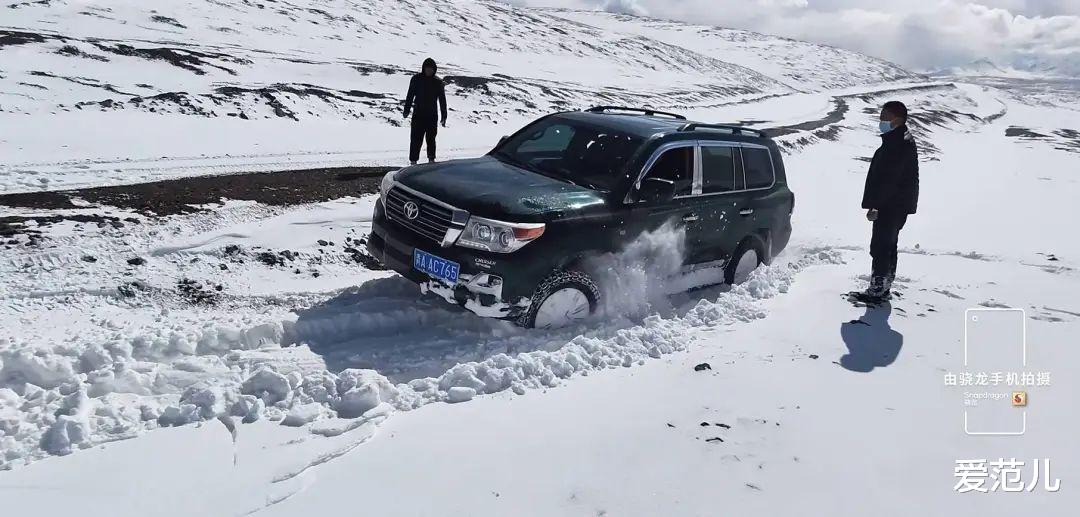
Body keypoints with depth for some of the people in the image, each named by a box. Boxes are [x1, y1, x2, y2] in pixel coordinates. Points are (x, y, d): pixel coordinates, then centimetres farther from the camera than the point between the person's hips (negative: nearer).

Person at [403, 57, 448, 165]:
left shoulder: (438, 82, 3)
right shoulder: (416, 79, 0)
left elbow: (442, 100, 6)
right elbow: (410, 95, 5)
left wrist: (444, 116, 5)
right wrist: (407, 110, 2)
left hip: (432, 115, 1)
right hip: (418, 114, -1)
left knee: (431, 138, 10)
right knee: (416, 138, -4)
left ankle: (431, 159, 23)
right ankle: (413, 160, 0)